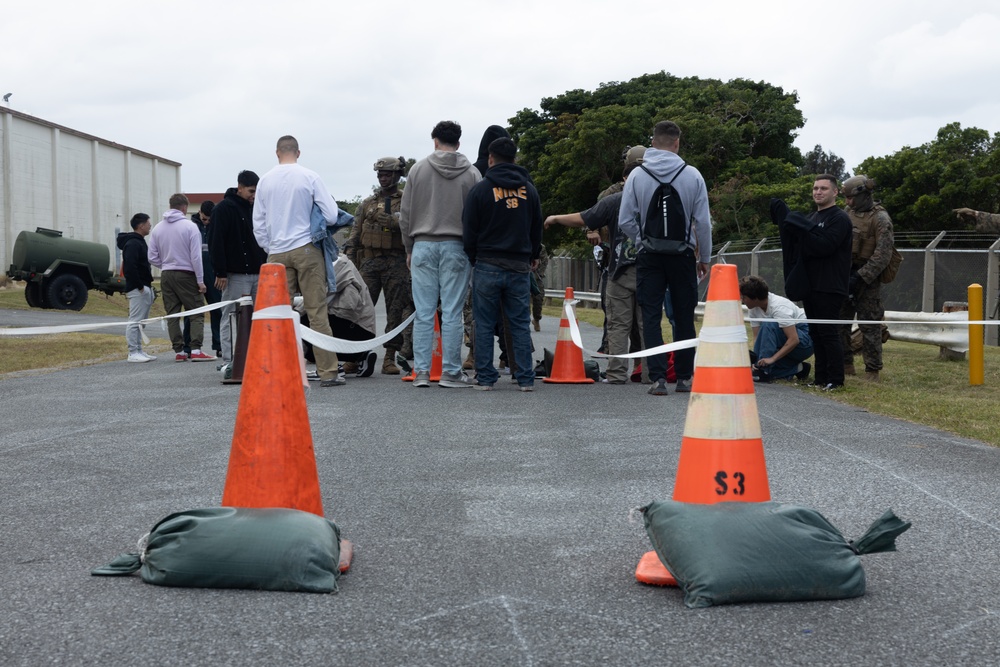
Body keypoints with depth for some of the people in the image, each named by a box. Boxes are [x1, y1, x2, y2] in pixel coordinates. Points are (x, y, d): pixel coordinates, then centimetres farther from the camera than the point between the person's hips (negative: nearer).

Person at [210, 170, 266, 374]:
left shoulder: (255, 209, 17)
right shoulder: (224, 209, -4)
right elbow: (216, 242, -10)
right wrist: (220, 272, -16)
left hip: (257, 273, 7)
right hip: (235, 275, -7)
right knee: (231, 319, -5)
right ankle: (229, 363, -2)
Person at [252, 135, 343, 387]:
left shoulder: (265, 181, 5)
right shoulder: (310, 177, -4)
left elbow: (258, 224, 10)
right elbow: (331, 216, -6)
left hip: (277, 253, 3)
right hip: (306, 248, -3)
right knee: (317, 311, -2)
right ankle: (327, 371, -3)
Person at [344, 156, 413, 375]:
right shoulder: (367, 204, 17)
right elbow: (355, 235, 15)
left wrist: (395, 222, -21)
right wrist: (349, 261, 5)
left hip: (396, 264, -2)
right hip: (370, 261, 2)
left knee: (396, 311, -1)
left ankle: (390, 358, 4)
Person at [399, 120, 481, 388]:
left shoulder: (418, 169, 3)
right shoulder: (471, 173, 1)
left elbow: (405, 213, 5)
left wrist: (409, 248, 14)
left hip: (423, 245, 1)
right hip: (456, 246, -1)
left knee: (423, 313, 3)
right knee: (452, 313, 1)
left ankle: (421, 371, 4)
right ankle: (451, 372, 3)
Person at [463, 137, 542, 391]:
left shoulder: (480, 189, -4)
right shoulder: (529, 189, 7)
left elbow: (469, 231, -1)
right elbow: (537, 229, 15)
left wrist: (474, 259, 13)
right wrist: (533, 256, 30)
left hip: (488, 265, -3)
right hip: (520, 266, 3)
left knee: (484, 325, 4)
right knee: (521, 324, 6)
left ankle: (485, 377, 4)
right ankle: (526, 379, 5)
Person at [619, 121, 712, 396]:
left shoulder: (637, 175, -3)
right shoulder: (692, 175, -4)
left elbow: (625, 221, -5)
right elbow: (703, 222, -3)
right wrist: (705, 258, 7)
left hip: (649, 256, 0)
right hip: (683, 256, 0)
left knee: (651, 317, 3)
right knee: (684, 317, 10)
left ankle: (658, 377, -4)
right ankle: (684, 376, 15)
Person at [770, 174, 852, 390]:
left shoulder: (840, 219, -7)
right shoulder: (810, 218, 20)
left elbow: (825, 245, -19)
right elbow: (795, 246, 18)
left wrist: (801, 231, -18)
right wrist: (788, 225, 2)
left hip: (829, 287, -8)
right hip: (809, 285, 8)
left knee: (829, 333, -7)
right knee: (815, 333, 9)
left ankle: (835, 379, -3)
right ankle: (821, 378, 14)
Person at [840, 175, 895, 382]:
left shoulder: (880, 218, -11)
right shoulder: (848, 213, 10)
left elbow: (883, 254, -17)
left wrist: (860, 277, -21)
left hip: (867, 280, -7)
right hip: (845, 276, 7)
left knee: (870, 326, -2)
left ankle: (872, 371, 5)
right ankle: (845, 365, 19)